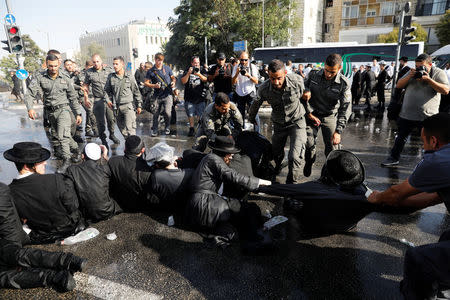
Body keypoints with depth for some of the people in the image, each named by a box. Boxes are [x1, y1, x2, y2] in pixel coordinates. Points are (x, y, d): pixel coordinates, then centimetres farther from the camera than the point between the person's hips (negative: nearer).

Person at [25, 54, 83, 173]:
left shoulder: (65, 79, 2)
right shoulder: (41, 78, 1)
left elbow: (73, 97, 8)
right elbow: (30, 93, -5)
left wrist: (78, 113, 6)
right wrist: (30, 108, -22)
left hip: (63, 109, -3)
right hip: (51, 112, 3)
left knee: (63, 135, -18)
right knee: (56, 137, 13)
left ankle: (66, 161, -11)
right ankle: (77, 150, 32)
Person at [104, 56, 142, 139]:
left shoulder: (129, 77, -1)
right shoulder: (111, 77, 5)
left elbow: (136, 91, 4)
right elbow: (106, 90, 17)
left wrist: (139, 105, 4)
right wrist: (108, 100, 0)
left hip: (128, 106, -4)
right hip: (117, 107, 4)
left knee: (129, 128, -12)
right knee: (121, 128, 12)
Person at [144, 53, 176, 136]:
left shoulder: (167, 68, 7)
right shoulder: (151, 71, 2)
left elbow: (173, 77, 17)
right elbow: (146, 82, 3)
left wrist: (173, 82, -5)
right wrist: (154, 86, -14)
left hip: (168, 94, -1)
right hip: (157, 96, 1)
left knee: (167, 112, -13)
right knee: (156, 113, 6)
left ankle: (167, 128, 12)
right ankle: (154, 130, 22)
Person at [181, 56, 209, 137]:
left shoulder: (203, 71, 9)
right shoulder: (187, 71, 8)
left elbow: (205, 80, -8)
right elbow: (183, 81, -3)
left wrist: (199, 74, -26)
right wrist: (188, 73, -17)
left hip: (201, 97, 0)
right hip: (189, 97, 0)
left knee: (200, 115, -3)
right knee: (190, 114, 1)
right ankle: (191, 129, 12)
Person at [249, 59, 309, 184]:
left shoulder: (297, 81, -21)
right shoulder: (264, 89, -18)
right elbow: (255, 105, 3)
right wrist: (251, 118, 19)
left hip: (297, 122, -2)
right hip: (278, 125, 3)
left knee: (295, 157, -16)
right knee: (276, 153, 19)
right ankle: (278, 167, 56)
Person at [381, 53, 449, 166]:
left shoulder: (438, 73, -2)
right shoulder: (412, 72, 10)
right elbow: (398, 86, 6)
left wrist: (428, 79, -20)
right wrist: (409, 76, -10)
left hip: (428, 116, -4)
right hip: (407, 115, 4)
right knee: (400, 138, 14)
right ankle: (394, 158, 26)